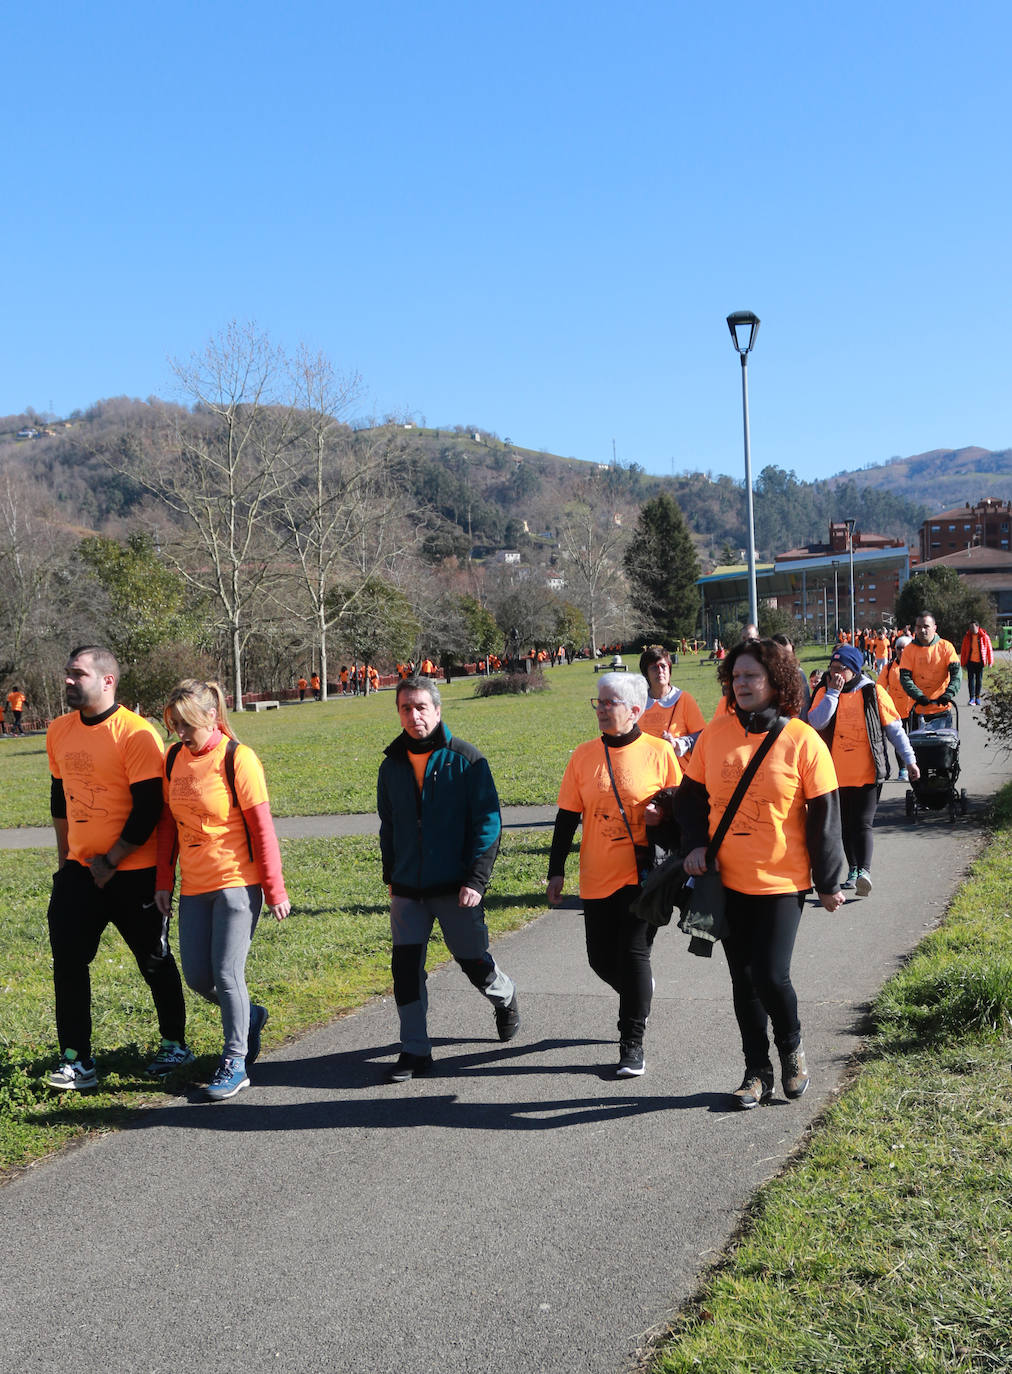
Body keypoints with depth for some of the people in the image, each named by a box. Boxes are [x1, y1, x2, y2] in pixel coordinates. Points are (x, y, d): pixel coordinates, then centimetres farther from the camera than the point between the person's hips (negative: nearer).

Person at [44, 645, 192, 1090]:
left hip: (133, 871, -6)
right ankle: (76, 1060, 9)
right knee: (67, 960, 0)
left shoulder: (136, 734, -15)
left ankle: (174, 1045, 25)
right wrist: (64, 856, 18)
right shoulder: (59, 732, 6)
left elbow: (147, 810, -16)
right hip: (79, 868, 6)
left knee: (154, 961, 8)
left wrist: (110, 862, -13)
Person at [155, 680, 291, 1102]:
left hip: (237, 883, -6)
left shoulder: (237, 759, -11)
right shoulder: (174, 759, 6)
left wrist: (275, 889, -10)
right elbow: (169, 824, 13)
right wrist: (163, 882, 10)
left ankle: (235, 1063, 8)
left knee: (227, 973, -6)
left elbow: (262, 827, -10)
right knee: (197, 976, 7)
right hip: (193, 888, 6)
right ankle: (250, 1015, 33)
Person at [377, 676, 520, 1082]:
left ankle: (504, 998, 40)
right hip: (407, 888, 4)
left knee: (472, 960, 7)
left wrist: (476, 879, -16)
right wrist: (390, 876, 15)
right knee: (405, 965, 0)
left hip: (455, 887, -4)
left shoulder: (466, 759, -8)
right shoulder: (392, 765, 7)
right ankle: (415, 1051, 12)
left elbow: (488, 823, -9)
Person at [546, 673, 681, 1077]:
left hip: (643, 875, -3)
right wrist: (556, 870, 6)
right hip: (597, 876, 4)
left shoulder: (659, 752, -4)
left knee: (634, 953, -7)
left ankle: (632, 1043, 8)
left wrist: (664, 813, -16)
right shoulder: (584, 755, 4)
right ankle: (639, 993, 40)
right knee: (602, 960, 7)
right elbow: (567, 816, 8)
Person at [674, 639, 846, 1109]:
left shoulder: (802, 741, -9)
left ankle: (791, 1046, 22)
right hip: (728, 880, 4)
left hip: (782, 881, -4)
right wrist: (695, 844, -5)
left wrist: (829, 883, -1)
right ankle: (757, 1072, 28)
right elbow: (690, 793, 11)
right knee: (743, 980, 11)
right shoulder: (715, 732, 0)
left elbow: (824, 817, -5)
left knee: (771, 976, -10)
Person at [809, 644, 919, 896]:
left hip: (868, 774, -3)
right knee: (846, 826, 12)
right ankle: (853, 870, 25)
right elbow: (816, 722, -15)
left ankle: (864, 870, -17)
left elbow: (894, 728, 5)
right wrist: (834, 692, -15)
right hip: (837, 775, 3)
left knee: (863, 823, -13)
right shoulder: (825, 693, 4)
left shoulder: (873, 692, -1)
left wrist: (909, 759, 3)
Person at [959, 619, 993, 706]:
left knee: (979, 680, 7)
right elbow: (963, 650, 6)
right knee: (971, 679, -7)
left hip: (980, 662, 0)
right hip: (970, 662, 0)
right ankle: (972, 698, -8)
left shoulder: (985, 637, -2)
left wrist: (990, 662, -1)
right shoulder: (967, 637, 2)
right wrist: (963, 663, 4)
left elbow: (989, 649, 3)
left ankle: (977, 697, 19)